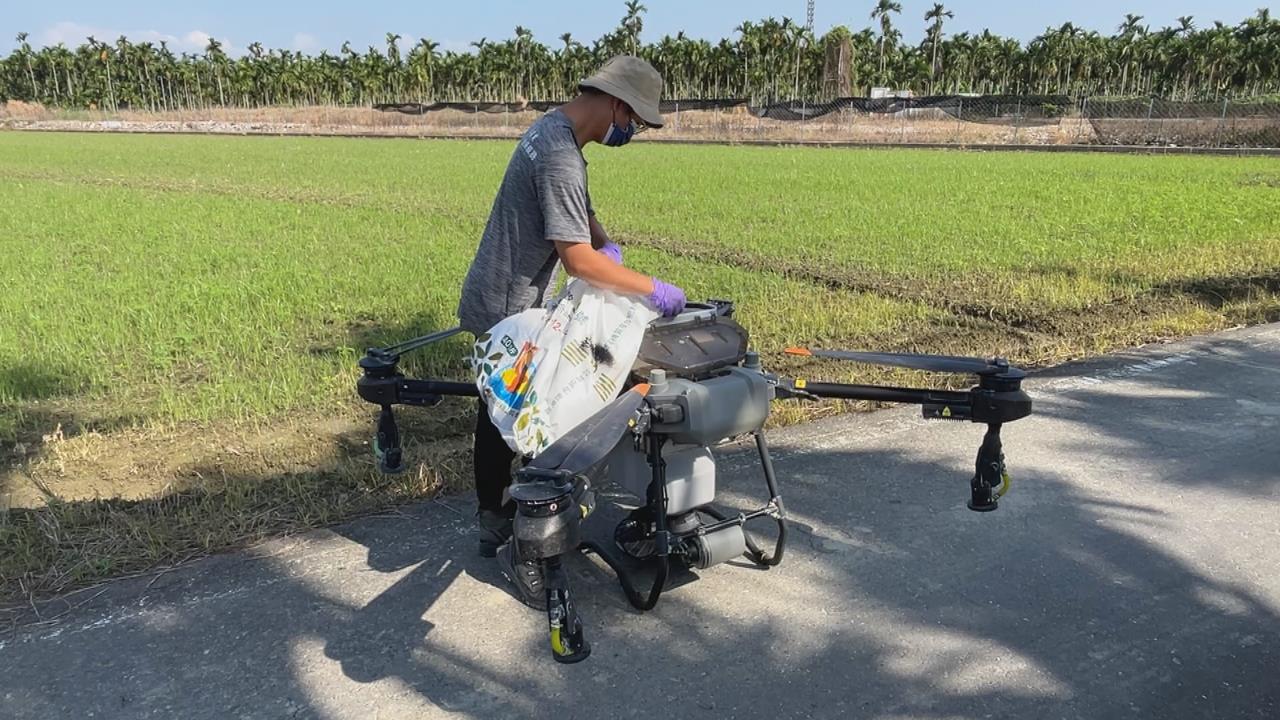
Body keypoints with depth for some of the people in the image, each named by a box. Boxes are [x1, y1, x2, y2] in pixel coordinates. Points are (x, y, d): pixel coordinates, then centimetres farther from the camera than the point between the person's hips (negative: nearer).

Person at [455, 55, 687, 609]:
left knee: (498, 417, 18)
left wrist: (606, 243, 2)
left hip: (497, 307, 11)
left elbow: (578, 209, 21)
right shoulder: (559, 154, -25)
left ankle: (494, 526, 31)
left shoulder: (551, 131, 8)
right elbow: (578, 259, -27)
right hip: (510, 313, -11)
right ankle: (522, 549, 4)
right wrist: (654, 290, -18)